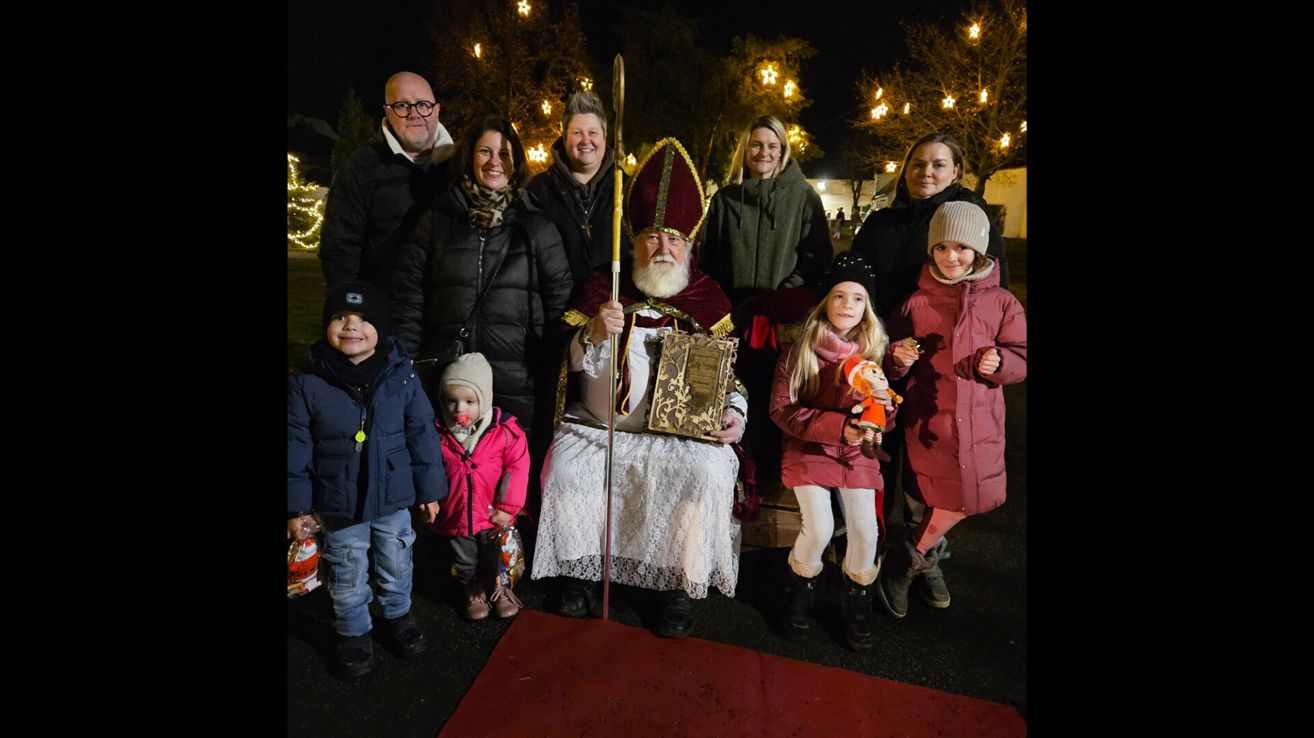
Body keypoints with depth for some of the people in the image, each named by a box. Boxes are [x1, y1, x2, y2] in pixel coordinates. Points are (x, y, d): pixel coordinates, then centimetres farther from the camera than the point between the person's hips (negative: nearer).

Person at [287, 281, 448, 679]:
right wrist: (296, 504, -4)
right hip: (339, 505, -1)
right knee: (348, 578, 19)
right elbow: (296, 447, -5)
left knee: (396, 567, 22)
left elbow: (422, 434, -5)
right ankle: (353, 633, 44)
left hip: (393, 498, 1)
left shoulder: (400, 375, -11)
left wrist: (429, 489, 0)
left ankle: (397, 614, 49)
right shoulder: (307, 383, -13)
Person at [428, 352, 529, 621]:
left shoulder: (505, 429, -19)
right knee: (465, 561, 23)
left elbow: (518, 468, -14)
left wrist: (507, 507, -14)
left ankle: (500, 588, 46)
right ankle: (473, 590, 49)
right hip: (456, 515, 2)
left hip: (493, 516, -2)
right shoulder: (438, 433, -11)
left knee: (498, 557, 19)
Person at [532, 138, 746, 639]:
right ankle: (578, 569, 6)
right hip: (601, 427, 1)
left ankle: (681, 586, -2)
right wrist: (594, 334, -19)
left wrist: (734, 411, -6)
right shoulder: (603, 286, 9)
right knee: (567, 466, -21)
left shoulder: (706, 295, 8)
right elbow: (575, 363, 2)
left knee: (705, 473, -26)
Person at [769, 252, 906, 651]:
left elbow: (885, 423, 8)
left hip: (857, 453, 3)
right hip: (809, 449, -2)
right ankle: (801, 589, 21)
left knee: (865, 531, -6)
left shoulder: (874, 351, 1)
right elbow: (780, 409, -11)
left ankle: (856, 602, 25)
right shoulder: (800, 350, -8)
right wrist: (836, 427, -21)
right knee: (819, 529, -13)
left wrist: (884, 405, -17)